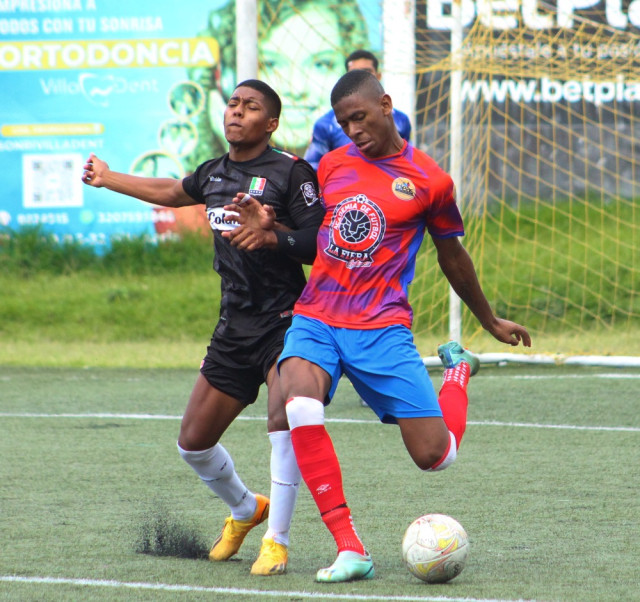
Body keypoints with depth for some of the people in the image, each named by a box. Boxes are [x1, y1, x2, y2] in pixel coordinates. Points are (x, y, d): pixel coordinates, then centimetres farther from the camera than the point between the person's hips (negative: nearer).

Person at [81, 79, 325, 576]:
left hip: (285, 319, -7)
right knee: (194, 442, 9)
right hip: (234, 326, 7)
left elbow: (318, 243, -12)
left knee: (284, 415, -30)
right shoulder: (215, 174, 13)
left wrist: (270, 235, -28)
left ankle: (277, 540, -18)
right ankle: (246, 510, 38)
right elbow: (173, 192, 35)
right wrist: (109, 178, 45)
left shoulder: (292, 172, -8)